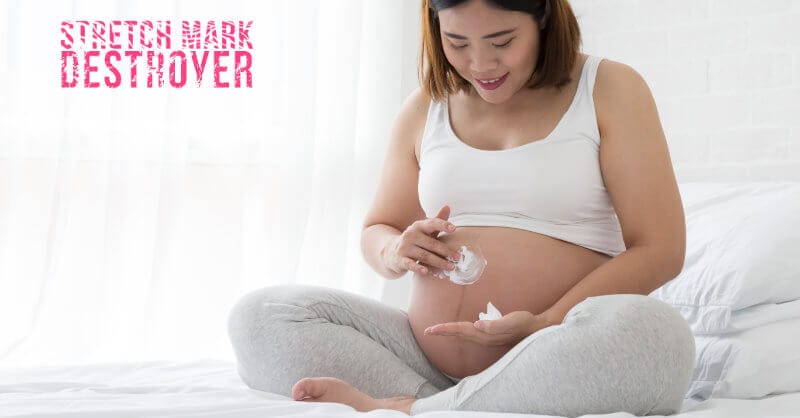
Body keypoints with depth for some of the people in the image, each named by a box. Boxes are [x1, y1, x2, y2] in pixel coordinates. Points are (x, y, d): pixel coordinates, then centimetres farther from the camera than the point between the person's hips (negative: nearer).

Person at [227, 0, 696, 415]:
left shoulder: (610, 91, 1)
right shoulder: (425, 107, 13)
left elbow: (660, 250, -6)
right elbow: (376, 232, 21)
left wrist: (546, 325, -19)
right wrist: (396, 253, -6)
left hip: (562, 370, -3)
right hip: (428, 361, 4)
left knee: (651, 331, -37)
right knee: (261, 315, -12)